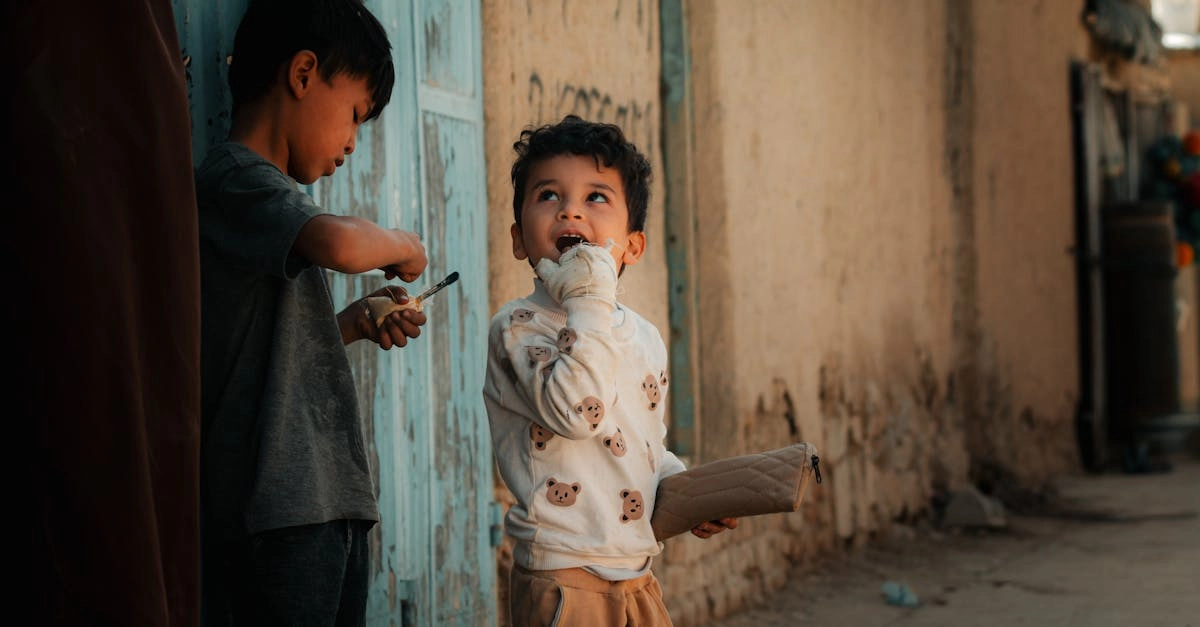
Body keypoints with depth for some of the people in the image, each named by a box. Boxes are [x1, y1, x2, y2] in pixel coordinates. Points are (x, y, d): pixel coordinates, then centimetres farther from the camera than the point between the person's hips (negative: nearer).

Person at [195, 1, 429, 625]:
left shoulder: (261, 188, 22)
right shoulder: (234, 177, -7)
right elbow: (338, 243, -27)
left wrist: (352, 324, 13)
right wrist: (400, 244, -7)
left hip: (328, 502, 10)